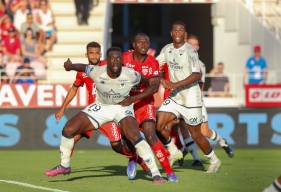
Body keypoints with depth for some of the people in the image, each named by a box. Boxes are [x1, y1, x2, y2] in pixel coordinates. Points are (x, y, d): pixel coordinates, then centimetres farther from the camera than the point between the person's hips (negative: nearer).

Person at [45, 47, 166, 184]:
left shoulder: (131, 75, -27)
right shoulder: (96, 72, -26)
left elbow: (145, 81, -5)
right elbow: (84, 67, -4)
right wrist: (71, 66, 6)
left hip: (123, 107, -3)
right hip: (101, 106, 3)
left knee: (134, 137, -28)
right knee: (68, 129, -4)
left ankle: (156, 174, -17)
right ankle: (64, 166, 20)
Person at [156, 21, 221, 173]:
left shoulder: (190, 51, -16)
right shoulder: (167, 49, 4)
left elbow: (197, 75, -23)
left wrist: (176, 84, -27)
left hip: (191, 99, -6)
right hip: (174, 97, 6)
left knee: (196, 135, 4)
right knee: (158, 125, -10)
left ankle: (214, 161, 27)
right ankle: (174, 152, 12)